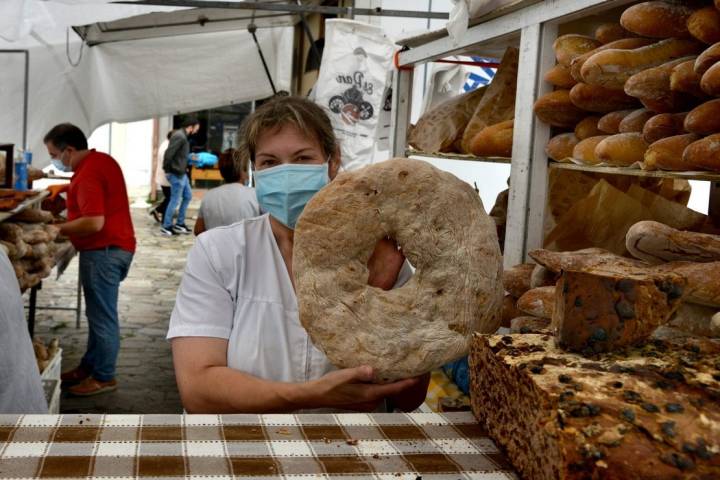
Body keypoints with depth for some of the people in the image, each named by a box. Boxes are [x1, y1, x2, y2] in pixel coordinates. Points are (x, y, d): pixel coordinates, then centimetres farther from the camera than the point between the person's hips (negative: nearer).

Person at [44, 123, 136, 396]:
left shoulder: (88, 174, -20)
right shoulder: (101, 160, 11)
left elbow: (94, 222, -27)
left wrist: (58, 230, -14)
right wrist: (66, 187, 19)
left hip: (103, 251, -10)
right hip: (113, 248, 10)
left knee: (102, 316, -1)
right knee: (98, 313, 18)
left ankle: (104, 377, 9)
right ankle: (90, 365, 29)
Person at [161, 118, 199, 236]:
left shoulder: (182, 135, 12)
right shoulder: (180, 136, -19)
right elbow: (169, 153, -24)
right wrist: (167, 169, -15)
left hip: (182, 173, 10)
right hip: (176, 174, -10)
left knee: (188, 196, 17)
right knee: (175, 200, -2)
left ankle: (180, 223, 24)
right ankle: (166, 226, 8)